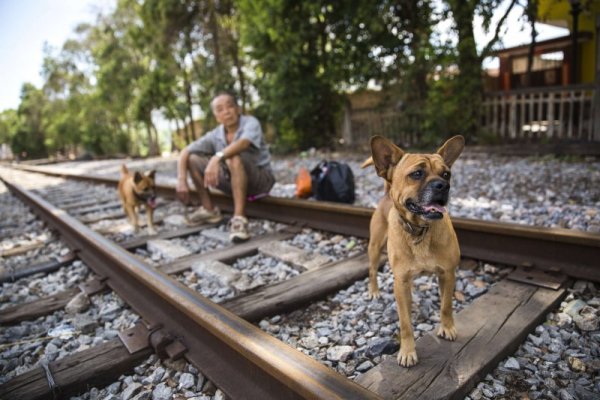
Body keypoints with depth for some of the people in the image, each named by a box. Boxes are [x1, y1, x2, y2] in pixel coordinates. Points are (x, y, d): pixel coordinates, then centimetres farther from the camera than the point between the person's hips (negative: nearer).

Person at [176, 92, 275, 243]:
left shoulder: (250, 123, -16)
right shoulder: (215, 135, -2)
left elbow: (243, 143, -39)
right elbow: (185, 152, -4)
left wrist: (217, 157, -52)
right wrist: (181, 181, -18)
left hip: (261, 179, -6)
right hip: (233, 180, 6)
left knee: (234, 158, -36)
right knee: (192, 158, -2)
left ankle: (239, 219, -42)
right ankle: (209, 209, 2)